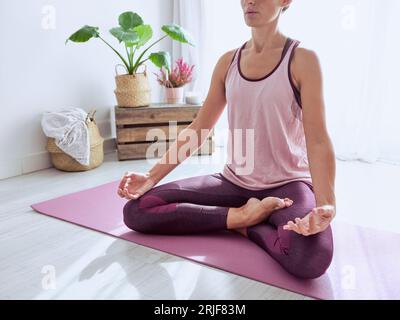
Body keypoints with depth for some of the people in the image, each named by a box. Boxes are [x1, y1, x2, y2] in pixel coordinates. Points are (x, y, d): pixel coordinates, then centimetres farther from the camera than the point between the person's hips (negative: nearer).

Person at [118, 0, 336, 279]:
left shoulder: (302, 60, -8)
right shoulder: (228, 62, 6)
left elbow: (317, 140, -15)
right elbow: (197, 130, 6)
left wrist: (325, 203, -32)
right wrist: (152, 177, -4)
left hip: (288, 184, -4)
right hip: (234, 181, 5)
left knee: (311, 258, -37)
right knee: (136, 210, -9)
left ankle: (247, 226, -8)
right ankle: (239, 215, -8)